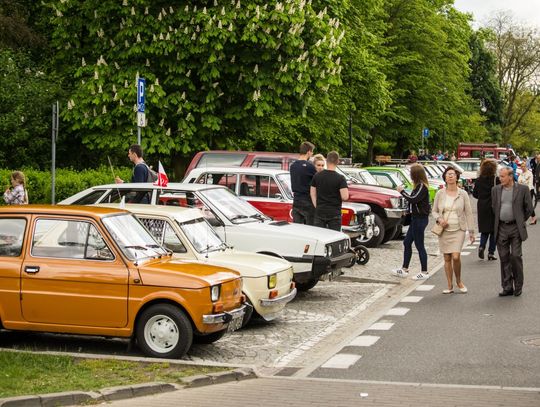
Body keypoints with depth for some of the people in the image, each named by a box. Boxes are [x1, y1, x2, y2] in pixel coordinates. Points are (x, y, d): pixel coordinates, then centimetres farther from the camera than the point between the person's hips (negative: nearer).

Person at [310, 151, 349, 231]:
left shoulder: (317, 176, 2)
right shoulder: (340, 178, -11)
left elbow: (312, 193, 8)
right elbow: (345, 197, -18)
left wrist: (317, 207, 13)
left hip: (319, 212, 3)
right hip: (334, 213, -3)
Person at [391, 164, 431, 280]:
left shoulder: (422, 186, -17)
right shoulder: (419, 186, 12)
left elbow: (413, 199, -26)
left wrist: (402, 191, -15)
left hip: (420, 219, -10)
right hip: (416, 218, 10)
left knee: (419, 245, -3)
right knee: (407, 243, 14)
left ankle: (424, 272, 5)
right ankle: (404, 269, 21)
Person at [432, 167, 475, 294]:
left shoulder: (463, 194, -1)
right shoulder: (440, 193, 2)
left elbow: (469, 213, 1)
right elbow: (434, 211, 10)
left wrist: (471, 231, -1)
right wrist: (439, 219, -11)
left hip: (458, 230, -2)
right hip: (444, 230, 2)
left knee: (456, 257, -15)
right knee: (447, 258, 5)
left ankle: (459, 281, 9)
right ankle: (450, 286, 15)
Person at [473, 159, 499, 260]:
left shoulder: (478, 180, -1)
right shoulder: (496, 180, -11)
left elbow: (474, 194, 6)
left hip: (482, 207, 3)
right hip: (493, 207, -3)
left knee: (484, 230, 15)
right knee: (493, 230, 7)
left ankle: (482, 246, -7)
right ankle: (491, 253, 6)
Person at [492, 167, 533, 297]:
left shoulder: (522, 189, -2)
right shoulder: (496, 190, 8)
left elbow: (529, 208, 3)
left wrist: (521, 221, 7)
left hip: (516, 228, -3)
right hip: (501, 228, 3)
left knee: (516, 256, -6)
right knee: (504, 258, 5)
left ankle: (518, 286, 8)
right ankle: (507, 287, 12)